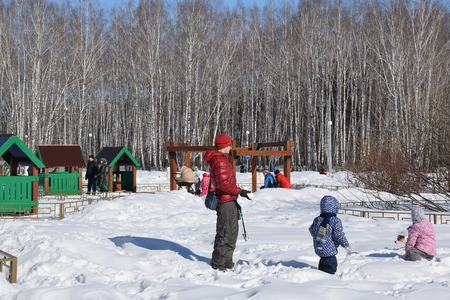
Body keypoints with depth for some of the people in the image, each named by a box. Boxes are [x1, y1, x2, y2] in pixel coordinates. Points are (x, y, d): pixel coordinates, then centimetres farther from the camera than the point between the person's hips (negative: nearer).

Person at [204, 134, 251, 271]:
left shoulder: (222, 159, 19)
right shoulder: (219, 161, -16)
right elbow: (224, 184, -23)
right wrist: (239, 191, -15)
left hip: (229, 202, 11)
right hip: (226, 202, -11)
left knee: (232, 231, 17)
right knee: (225, 233, -6)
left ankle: (227, 261, 25)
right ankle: (217, 264, 1)